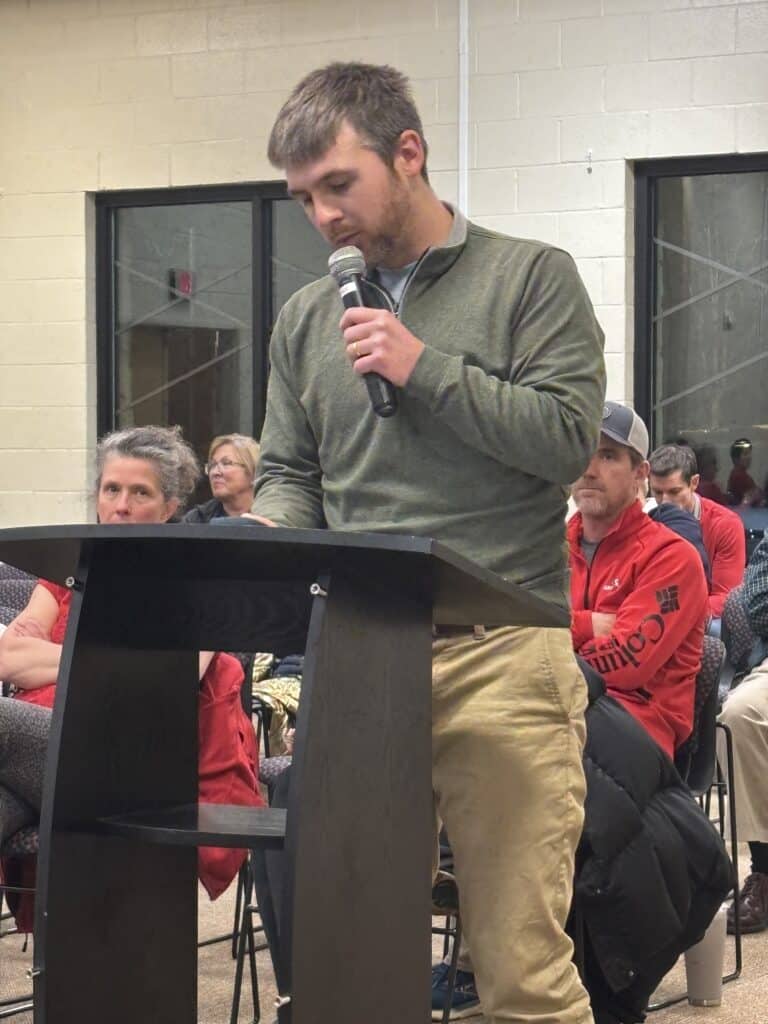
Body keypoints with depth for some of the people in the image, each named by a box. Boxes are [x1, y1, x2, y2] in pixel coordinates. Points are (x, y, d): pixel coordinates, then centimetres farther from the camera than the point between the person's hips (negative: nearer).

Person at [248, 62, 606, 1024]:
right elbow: (287, 472, 19)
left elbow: (568, 437, -5)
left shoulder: (531, 278, 4)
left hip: (500, 651, -4)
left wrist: (423, 369, -10)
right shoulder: (307, 318, 17)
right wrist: (269, 533, -2)